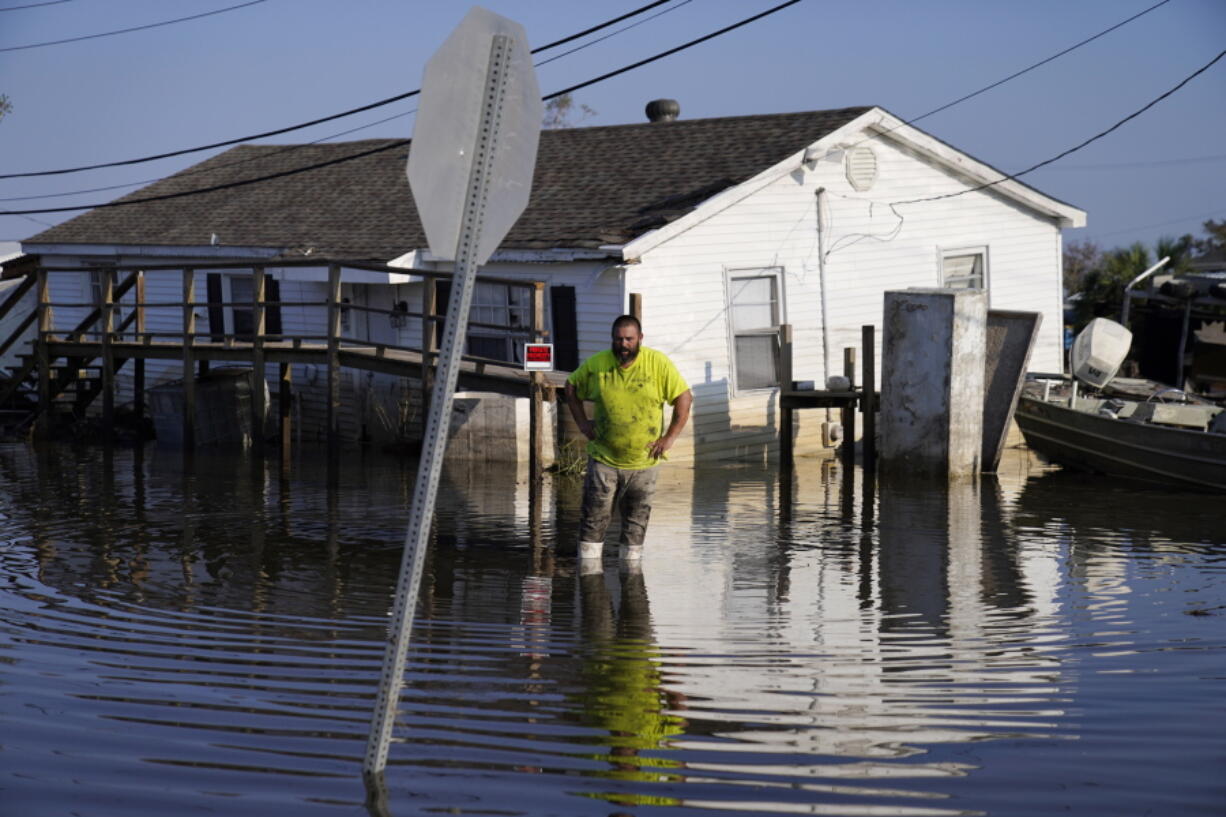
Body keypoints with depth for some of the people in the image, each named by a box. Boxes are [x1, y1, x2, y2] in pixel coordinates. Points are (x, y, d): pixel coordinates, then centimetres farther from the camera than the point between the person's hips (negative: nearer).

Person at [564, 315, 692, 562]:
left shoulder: (659, 364, -8)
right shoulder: (596, 364, -4)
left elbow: (684, 397, -5)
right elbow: (571, 387, 12)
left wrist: (669, 438, -10)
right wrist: (582, 423, 2)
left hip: (643, 461, 0)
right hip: (604, 459, 0)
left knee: (636, 523, 10)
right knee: (594, 518, -2)